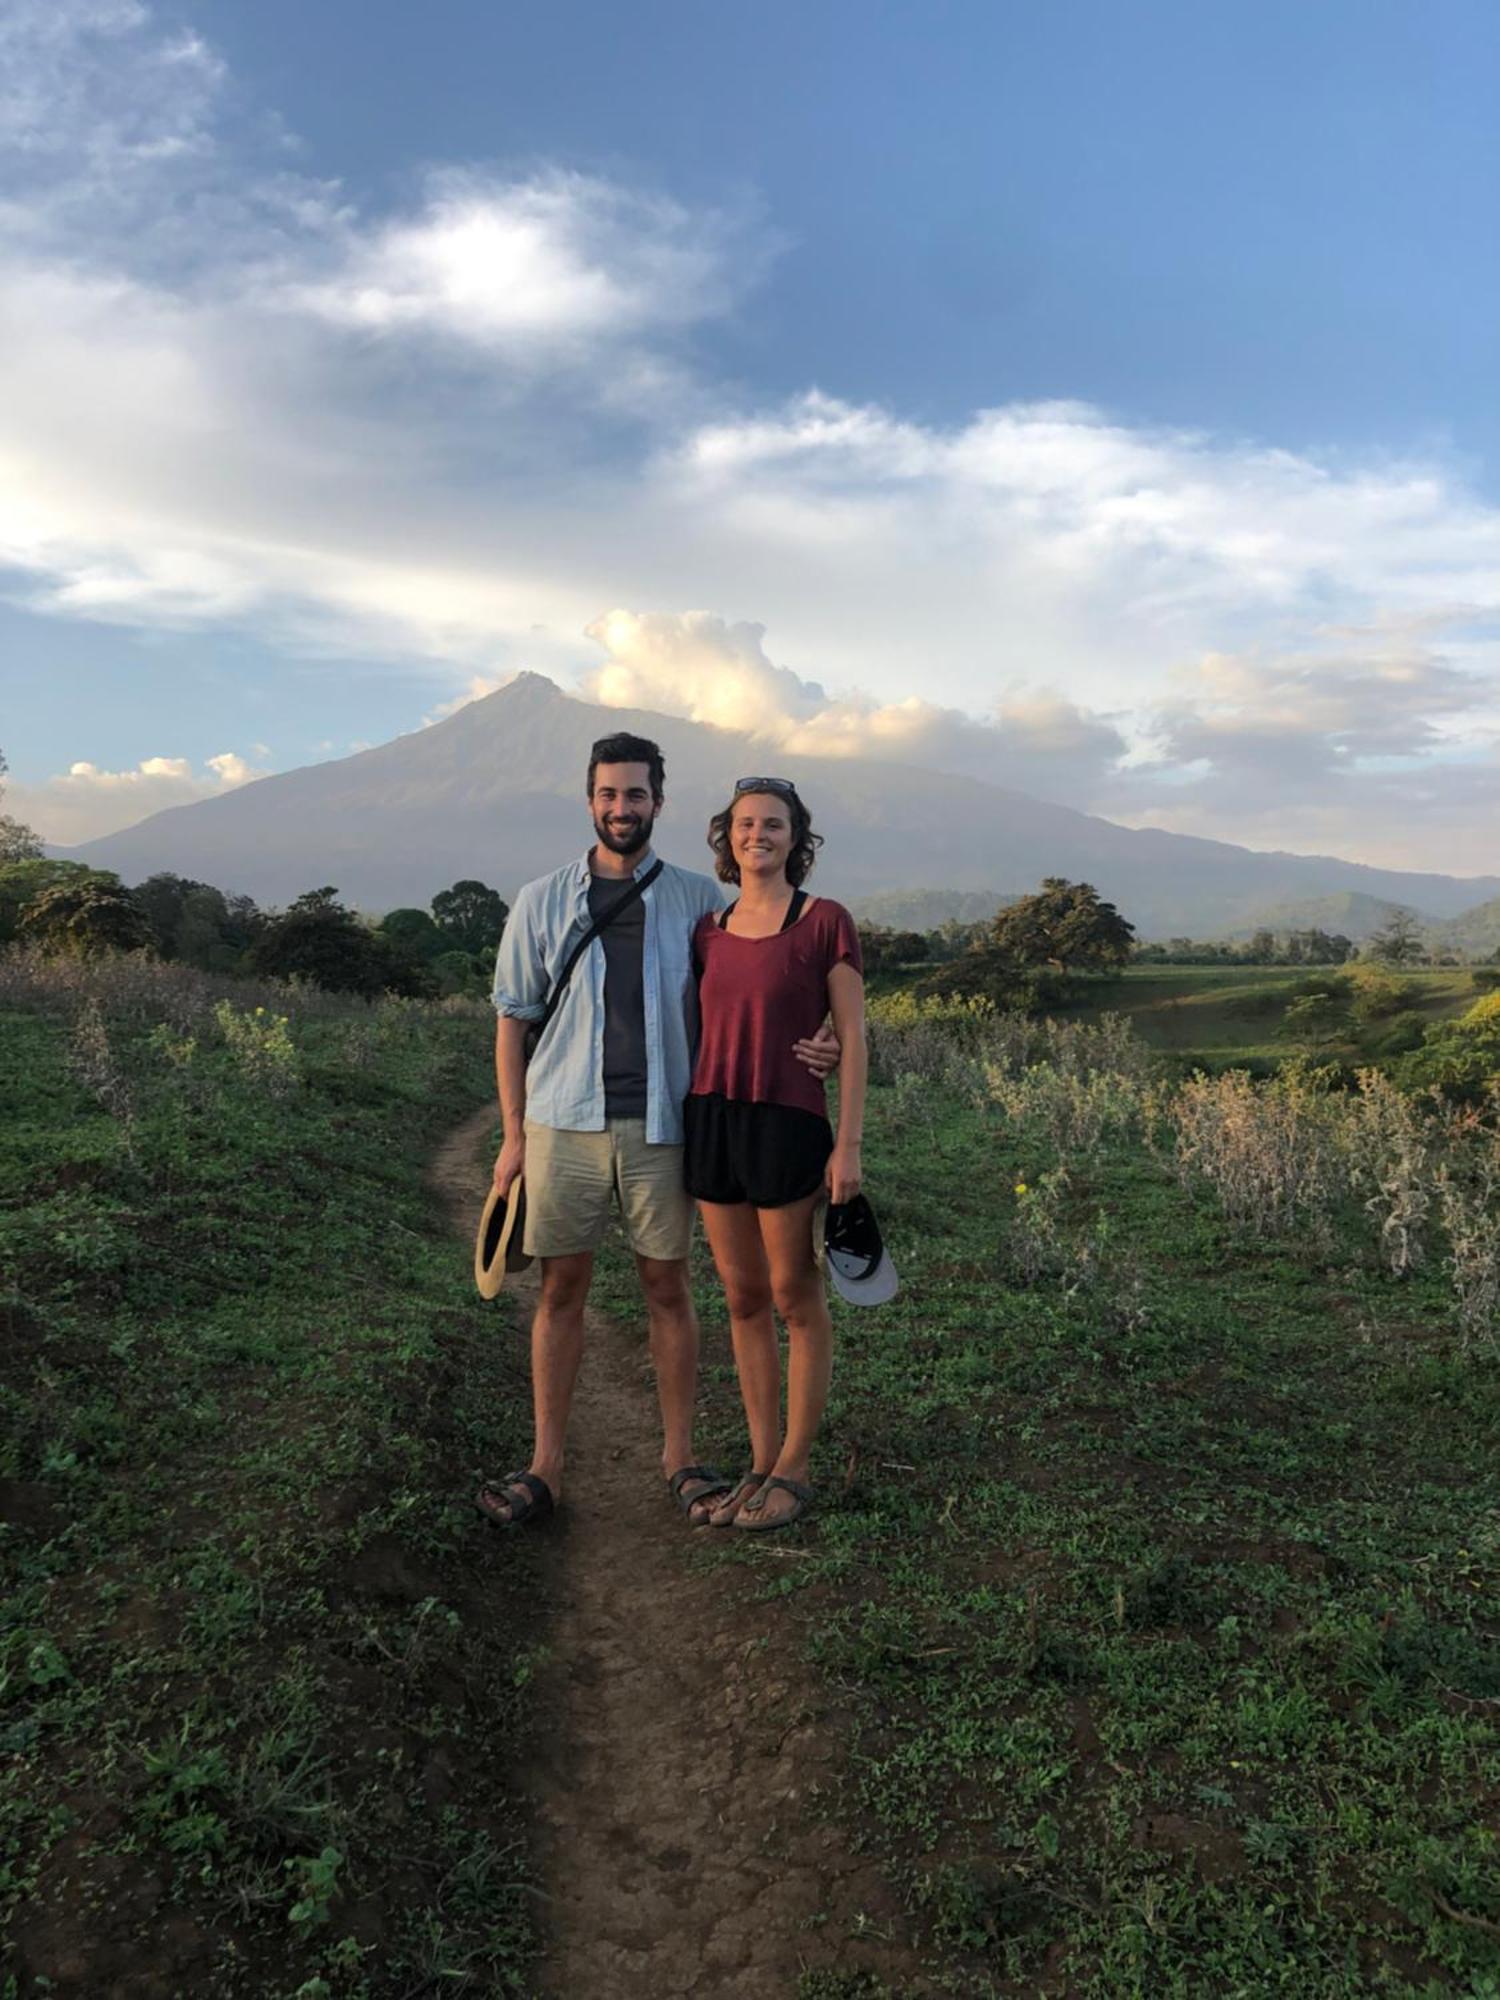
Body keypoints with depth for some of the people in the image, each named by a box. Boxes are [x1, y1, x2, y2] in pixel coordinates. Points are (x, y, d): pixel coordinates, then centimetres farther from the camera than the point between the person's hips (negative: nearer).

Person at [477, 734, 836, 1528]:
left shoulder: (699, 900, 4)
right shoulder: (542, 902, 5)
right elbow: (512, 1021, 8)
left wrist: (809, 1047, -14)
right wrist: (513, 1135, 3)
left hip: (660, 1127, 0)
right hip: (564, 1126, 1)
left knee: (668, 1288, 7)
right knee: (561, 1290, 6)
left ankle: (680, 1457, 21)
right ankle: (545, 1465, 17)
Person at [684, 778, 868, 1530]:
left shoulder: (826, 921, -4)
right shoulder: (709, 931, 10)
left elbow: (851, 1038, -6)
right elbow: (704, 1033, 14)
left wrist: (848, 1145, -10)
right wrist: (685, 1129, 11)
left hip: (788, 1123, -5)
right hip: (712, 1120, 5)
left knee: (795, 1299, 6)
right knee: (743, 1298, 12)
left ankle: (793, 1469, 19)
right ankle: (760, 1461, 24)